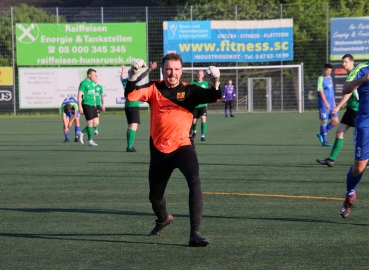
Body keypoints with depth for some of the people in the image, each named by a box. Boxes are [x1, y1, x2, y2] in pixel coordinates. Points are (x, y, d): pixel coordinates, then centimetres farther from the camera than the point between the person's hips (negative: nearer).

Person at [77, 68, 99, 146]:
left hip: (92, 105, 8)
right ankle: (90, 141, 4)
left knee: (96, 122, 5)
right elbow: (79, 95, -13)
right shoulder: (83, 83, -11)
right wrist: (80, 106, -18)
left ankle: (82, 133, 18)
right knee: (90, 123, -5)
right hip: (86, 105, -8)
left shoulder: (92, 83, 14)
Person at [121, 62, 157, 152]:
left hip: (127, 106, 8)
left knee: (130, 126, 16)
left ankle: (129, 146, 17)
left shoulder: (124, 81, 10)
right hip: (134, 106, -8)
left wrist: (123, 71, 54)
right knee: (133, 126, -11)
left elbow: (122, 78, 35)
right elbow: (141, 76, -28)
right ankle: (130, 147, -19)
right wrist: (149, 69, -39)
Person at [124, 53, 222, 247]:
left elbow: (213, 97, -14)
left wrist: (215, 83, -34)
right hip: (159, 150, 3)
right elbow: (130, 95, -12)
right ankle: (163, 219, 52)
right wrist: (133, 76, -28)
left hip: (182, 146, -2)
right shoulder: (154, 89, 3)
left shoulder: (189, 90, -1)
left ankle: (195, 234, -26)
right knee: (154, 196, 16)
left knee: (194, 182, -28)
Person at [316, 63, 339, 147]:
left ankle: (321, 134, 19)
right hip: (324, 104, -8)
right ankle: (324, 141, 4)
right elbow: (321, 92, -16)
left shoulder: (330, 78, 15)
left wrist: (334, 102, 21)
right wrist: (326, 103, -23)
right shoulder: (321, 79, -9)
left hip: (331, 104, 8)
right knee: (324, 121, -2)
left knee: (335, 121, 4)